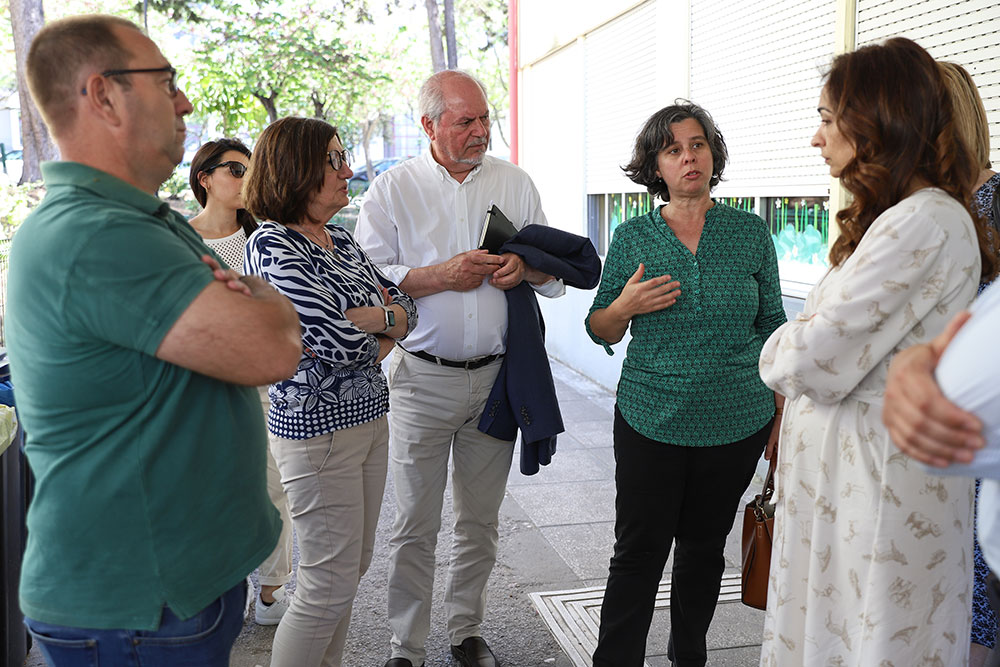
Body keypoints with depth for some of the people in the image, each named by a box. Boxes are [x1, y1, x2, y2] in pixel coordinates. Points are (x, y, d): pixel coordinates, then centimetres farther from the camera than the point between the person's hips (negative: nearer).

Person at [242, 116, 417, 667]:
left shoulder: (339, 239, 10)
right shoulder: (271, 246, -15)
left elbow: (404, 306, 9)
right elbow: (337, 340, -24)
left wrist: (366, 320, -12)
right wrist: (384, 324, -4)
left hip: (369, 415, 8)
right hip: (317, 428, -8)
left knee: (353, 566, 17)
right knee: (330, 585, -1)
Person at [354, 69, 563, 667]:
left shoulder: (515, 183, 9)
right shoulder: (393, 189, 0)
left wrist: (524, 266, -10)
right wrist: (445, 274, -17)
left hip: (496, 376, 3)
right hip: (423, 377, -3)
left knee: (481, 517, 14)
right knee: (416, 523, 4)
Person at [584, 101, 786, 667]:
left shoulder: (750, 232, 1)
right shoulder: (633, 237, 0)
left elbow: (772, 328, 7)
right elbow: (601, 331, 7)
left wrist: (780, 415, 4)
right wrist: (625, 306, -15)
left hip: (736, 423, 1)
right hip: (651, 422, -1)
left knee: (705, 547, 15)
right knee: (639, 551, 2)